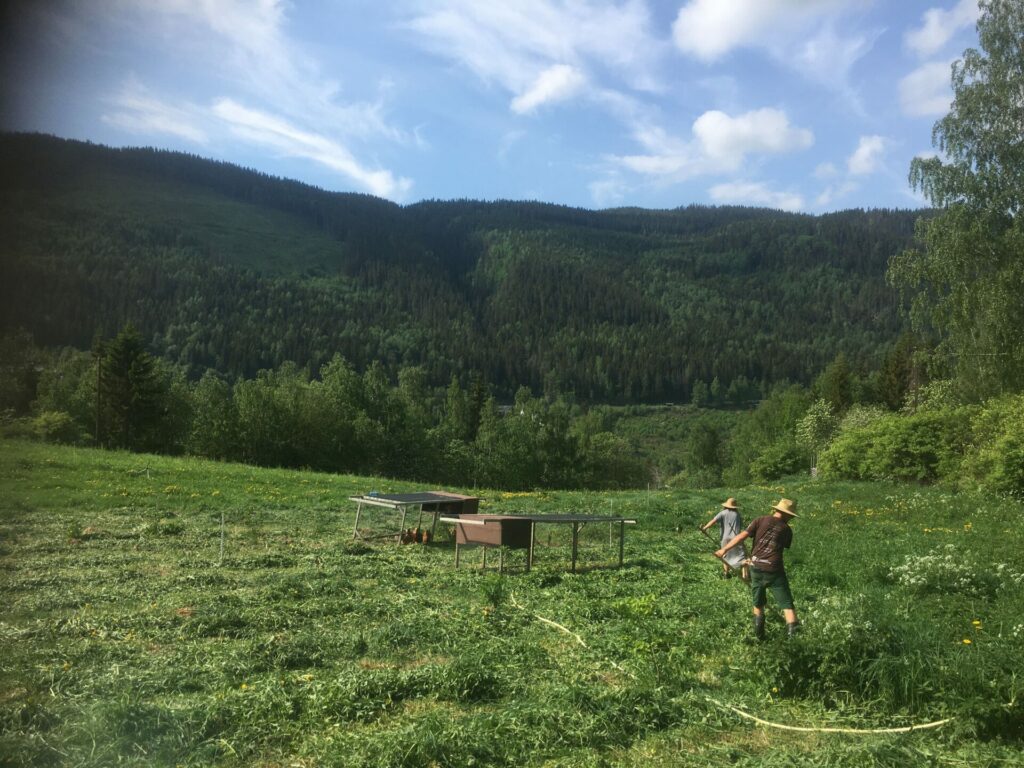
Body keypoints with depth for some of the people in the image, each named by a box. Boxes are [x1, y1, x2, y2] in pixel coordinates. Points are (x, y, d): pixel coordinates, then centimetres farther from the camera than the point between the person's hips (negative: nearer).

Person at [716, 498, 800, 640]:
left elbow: (742, 536, -5)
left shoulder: (761, 520, 2)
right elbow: (782, 548, 13)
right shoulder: (786, 529, 3)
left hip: (756, 568, 2)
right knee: (787, 604, 2)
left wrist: (724, 549, -1)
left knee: (758, 604, 19)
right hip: (774, 570, -2)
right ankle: (792, 629, -14)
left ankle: (758, 635, 25)